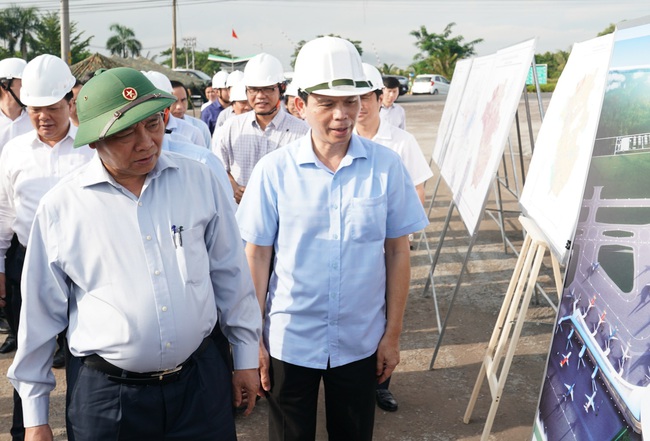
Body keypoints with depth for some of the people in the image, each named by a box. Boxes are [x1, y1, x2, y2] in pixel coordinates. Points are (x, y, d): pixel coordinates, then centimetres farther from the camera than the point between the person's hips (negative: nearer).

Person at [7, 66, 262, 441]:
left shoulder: (199, 180, -3)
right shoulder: (61, 206, -7)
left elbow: (230, 273, 5)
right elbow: (41, 311, 1)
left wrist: (246, 356, 9)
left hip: (201, 380, 1)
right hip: (107, 394, -1)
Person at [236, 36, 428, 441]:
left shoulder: (387, 166, -8)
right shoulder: (273, 170, -10)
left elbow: (398, 252, -1)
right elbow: (257, 257, -4)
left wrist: (393, 333, 1)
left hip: (361, 342, 1)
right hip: (288, 341, 0)